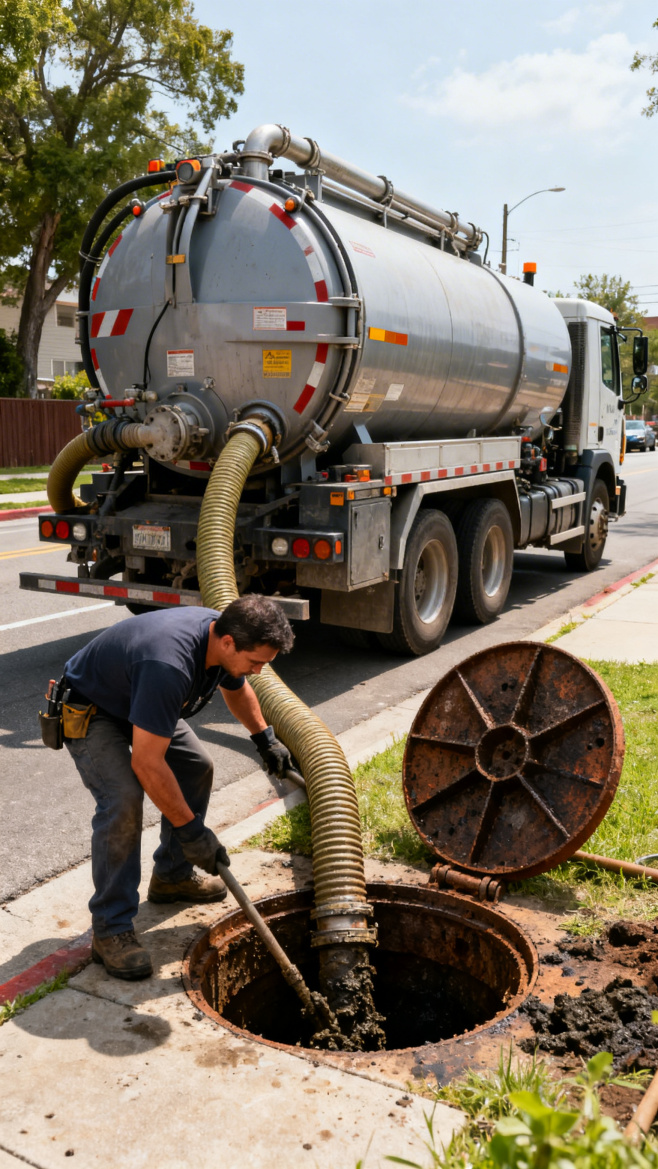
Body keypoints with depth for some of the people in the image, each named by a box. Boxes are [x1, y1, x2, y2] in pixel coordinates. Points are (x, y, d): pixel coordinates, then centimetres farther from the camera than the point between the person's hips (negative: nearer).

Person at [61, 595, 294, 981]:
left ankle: (172, 876, 27)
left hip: (141, 700, 9)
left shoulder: (225, 634, -15)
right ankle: (110, 930, -13)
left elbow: (236, 688, 12)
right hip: (89, 710, -9)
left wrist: (265, 737, 9)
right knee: (124, 799, -25)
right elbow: (147, 763, -38)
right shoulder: (168, 666, -42)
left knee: (197, 767, 10)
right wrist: (192, 830, -31)